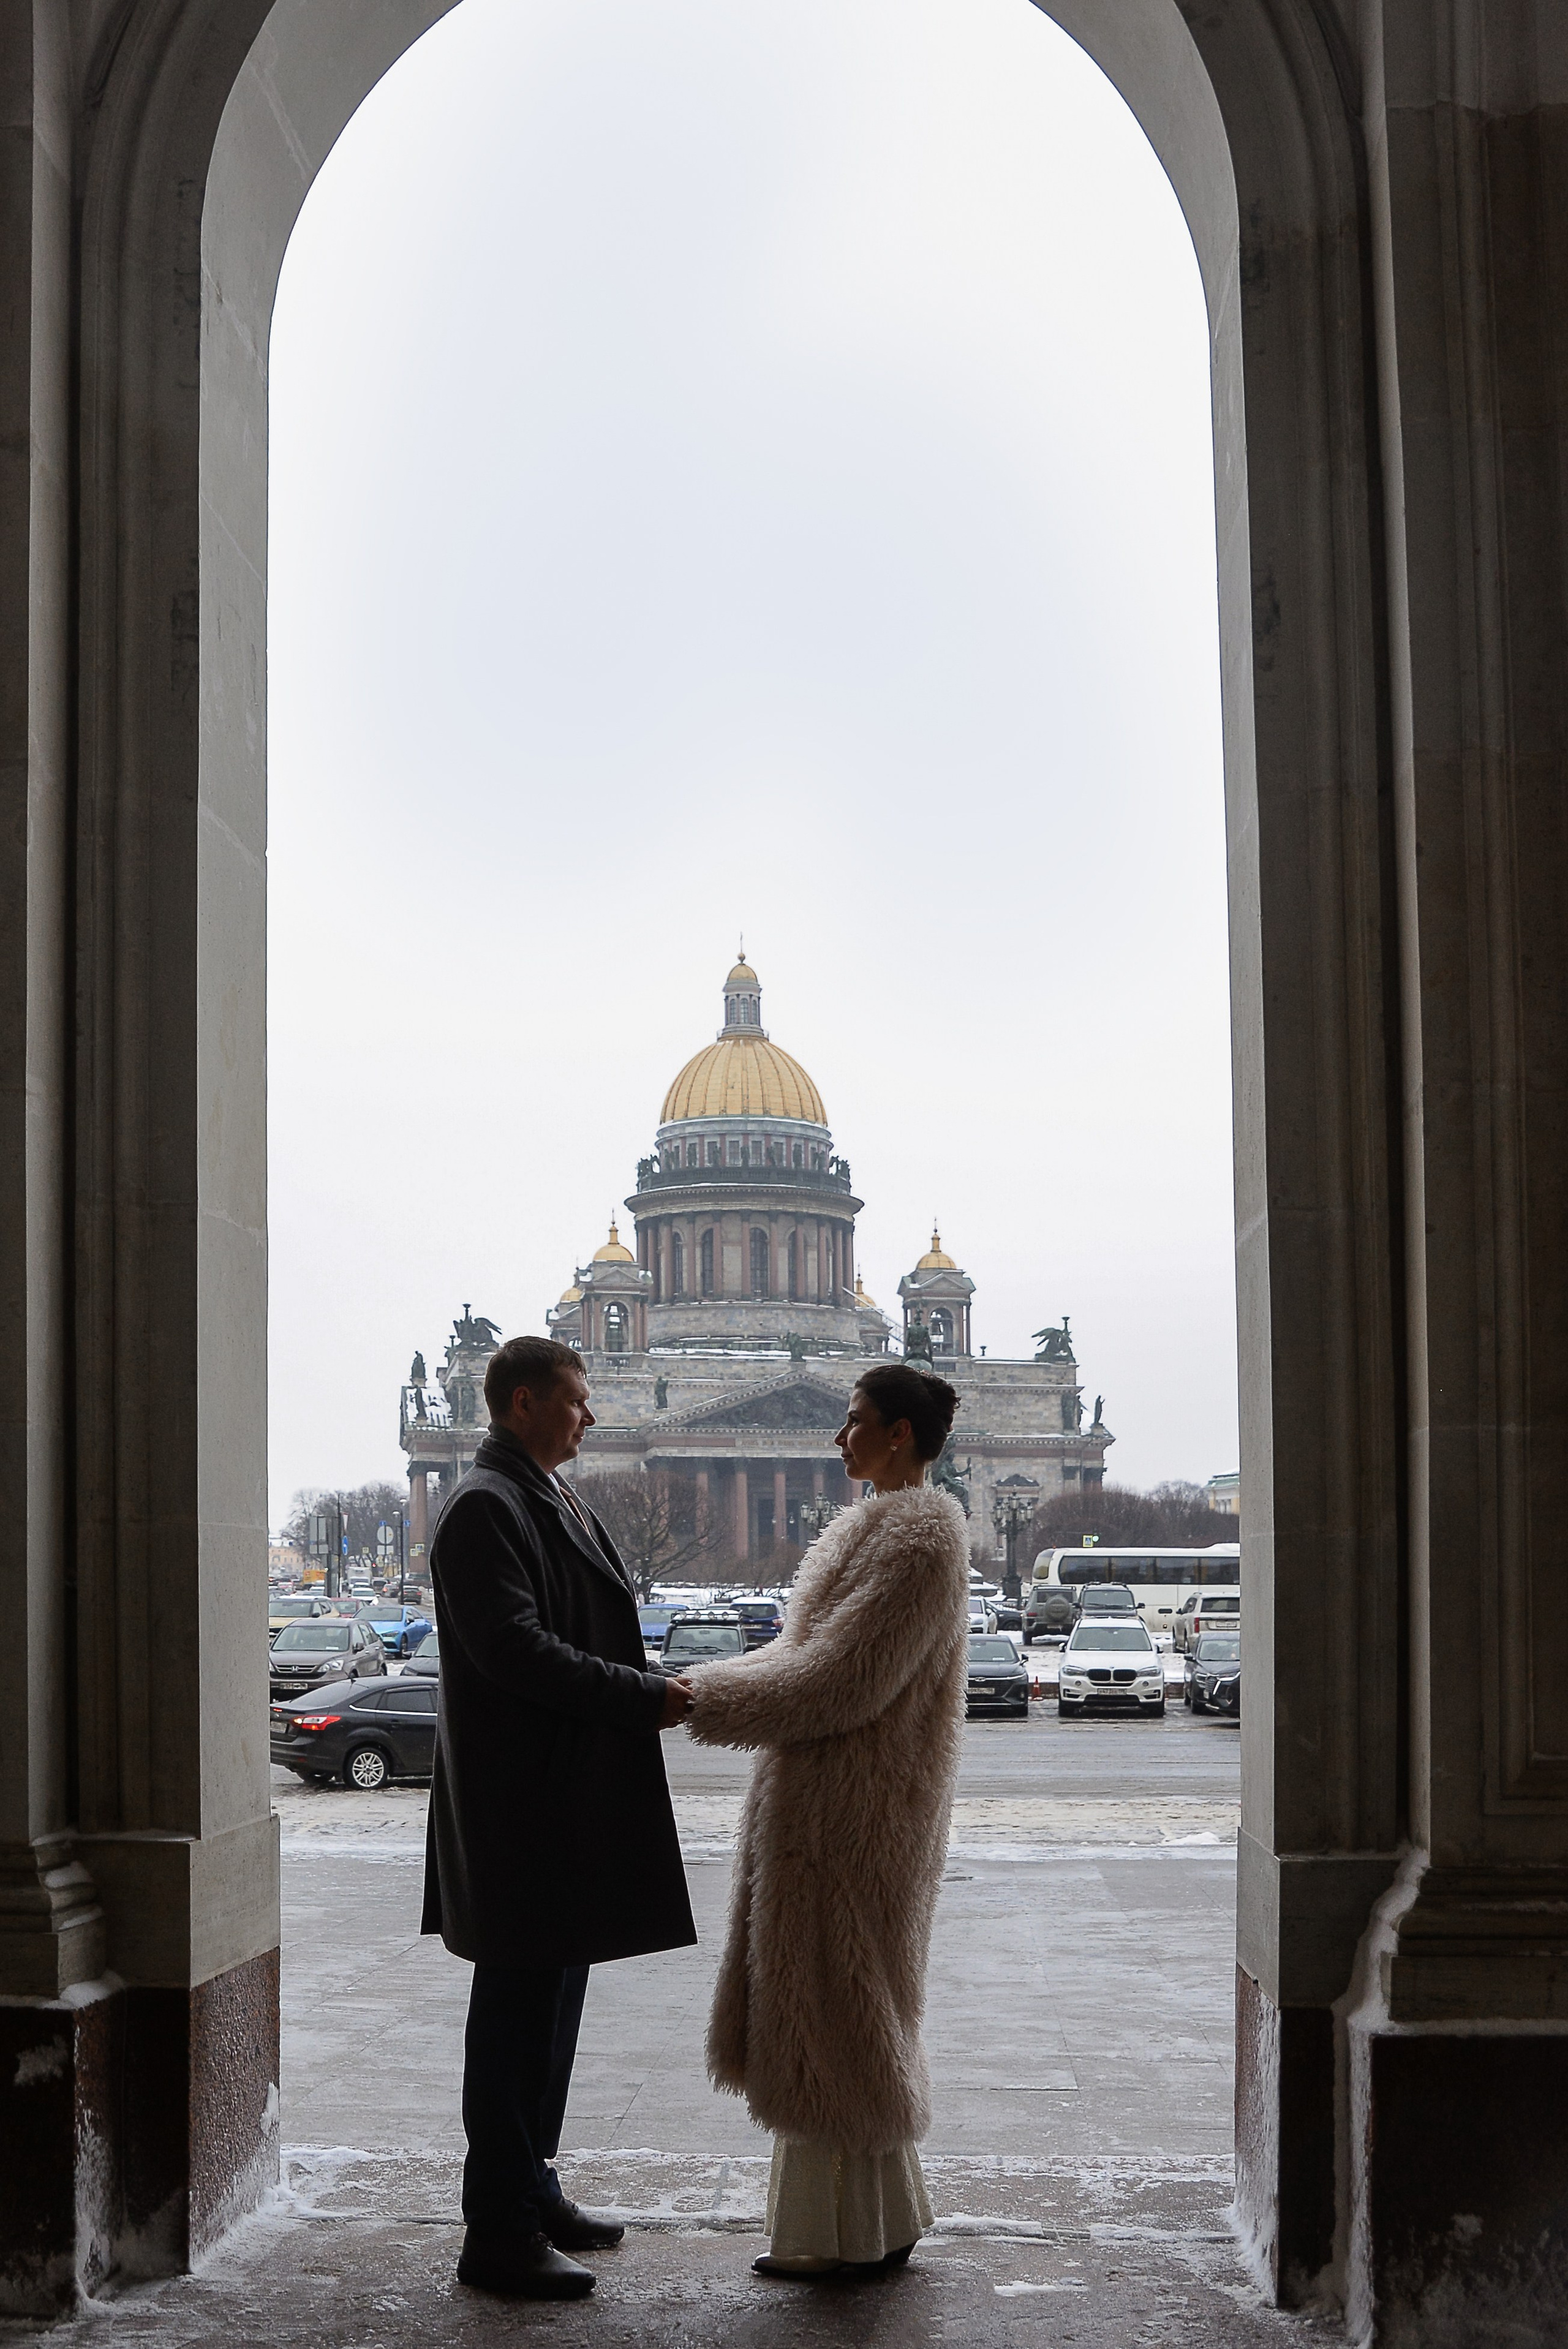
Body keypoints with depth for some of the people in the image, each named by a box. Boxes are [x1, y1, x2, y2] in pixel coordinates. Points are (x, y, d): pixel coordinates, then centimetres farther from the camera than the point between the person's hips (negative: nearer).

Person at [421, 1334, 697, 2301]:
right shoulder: (486, 1506, -15)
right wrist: (642, 1696, -19)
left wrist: (644, 1693, 8)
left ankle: (532, 2191, 27)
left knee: (554, 1992, 16)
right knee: (519, 2004, -5)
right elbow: (513, 1648, -23)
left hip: (574, 1798, 10)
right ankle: (499, 2231, 2)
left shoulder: (553, 1500, 17)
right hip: (522, 1801, -10)